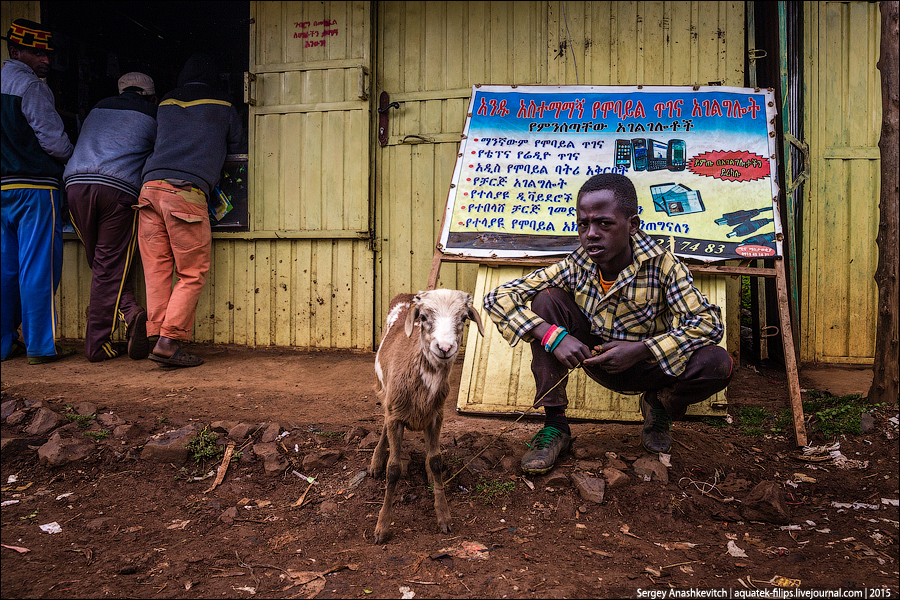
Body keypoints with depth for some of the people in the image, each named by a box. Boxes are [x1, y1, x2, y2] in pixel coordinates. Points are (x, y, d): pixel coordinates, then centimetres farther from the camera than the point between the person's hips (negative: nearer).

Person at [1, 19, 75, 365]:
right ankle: (41, 346, -1)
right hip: (34, 185, -8)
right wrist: (74, 158, 7)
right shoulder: (29, 85, -9)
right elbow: (54, 140, -11)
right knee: (38, 266, -5)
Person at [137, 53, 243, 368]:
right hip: (188, 192, -5)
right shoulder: (222, 106, 13)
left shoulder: (165, 103, 23)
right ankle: (169, 341, -9)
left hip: (150, 186, 5)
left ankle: (156, 338, 2)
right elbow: (236, 145, 25)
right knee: (192, 274, 0)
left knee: (157, 271, 5)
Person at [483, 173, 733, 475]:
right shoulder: (575, 267, -17)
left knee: (718, 365, -30)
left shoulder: (661, 265, -21)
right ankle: (554, 424, -14)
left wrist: (640, 350, -35)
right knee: (546, 300, -21)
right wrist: (552, 335, -35)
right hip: (596, 358, 1)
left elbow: (709, 323, -25)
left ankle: (659, 405, 7)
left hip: (648, 366, -1)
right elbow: (498, 298, -20)